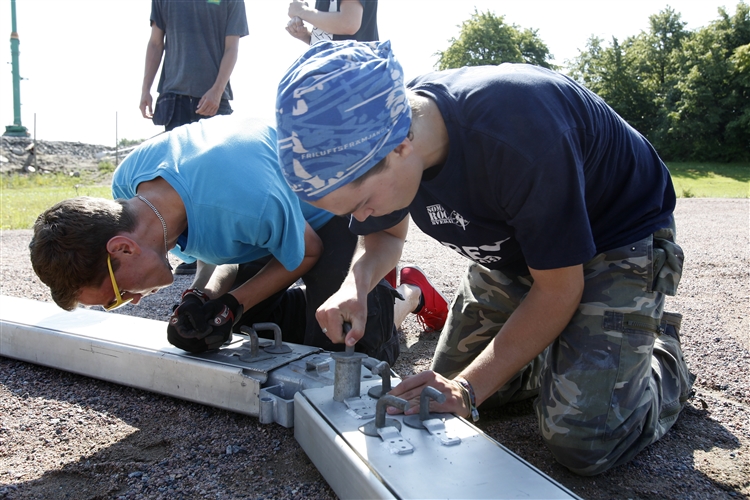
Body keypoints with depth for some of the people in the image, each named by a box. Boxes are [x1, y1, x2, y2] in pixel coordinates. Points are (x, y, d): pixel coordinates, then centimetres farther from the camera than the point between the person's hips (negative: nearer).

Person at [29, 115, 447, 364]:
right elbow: (216, 249, -5)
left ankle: (408, 293, 16)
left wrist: (231, 305, -25)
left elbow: (308, 252, -20)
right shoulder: (127, 186, -21)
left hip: (330, 213, -7)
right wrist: (207, 296, -25)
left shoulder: (249, 206, -44)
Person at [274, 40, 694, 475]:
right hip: (517, 247, 7)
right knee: (446, 386, 6)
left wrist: (468, 389, -24)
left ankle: (663, 353, 12)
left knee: (583, 442, -18)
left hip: (618, 239, -6)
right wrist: (357, 283, -19)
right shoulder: (377, 134, -17)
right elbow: (388, 234, 3)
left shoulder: (517, 135, -39)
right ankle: (554, 351, 27)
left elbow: (557, 290, -26)